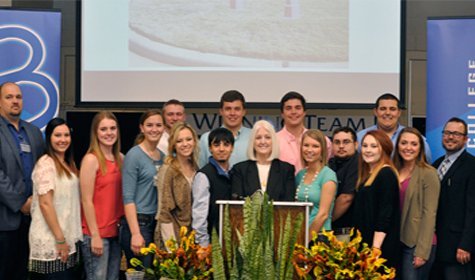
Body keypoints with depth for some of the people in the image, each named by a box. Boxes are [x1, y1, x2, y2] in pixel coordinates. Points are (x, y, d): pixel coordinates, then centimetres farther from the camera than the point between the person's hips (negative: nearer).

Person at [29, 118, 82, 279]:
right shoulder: (46, 164, -12)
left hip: (68, 239, 8)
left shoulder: (68, 164, 13)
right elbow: (45, 204, -18)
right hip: (51, 241, -8)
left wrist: (66, 239, 12)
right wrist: (59, 239, -18)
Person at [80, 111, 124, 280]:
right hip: (96, 233, -6)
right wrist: (95, 235, -14)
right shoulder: (91, 159, -10)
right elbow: (86, 201, -12)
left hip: (115, 231, 6)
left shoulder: (120, 158, 9)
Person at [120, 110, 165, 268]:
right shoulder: (134, 155, -7)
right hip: (137, 222, -6)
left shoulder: (163, 156, 12)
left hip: (158, 223, 6)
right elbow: (128, 198, -13)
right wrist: (136, 234, -19)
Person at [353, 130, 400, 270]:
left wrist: (376, 248, -21)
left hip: (380, 248, -8)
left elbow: (385, 214, -17)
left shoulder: (386, 174, -11)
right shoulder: (366, 175, 15)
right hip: (364, 244, 8)